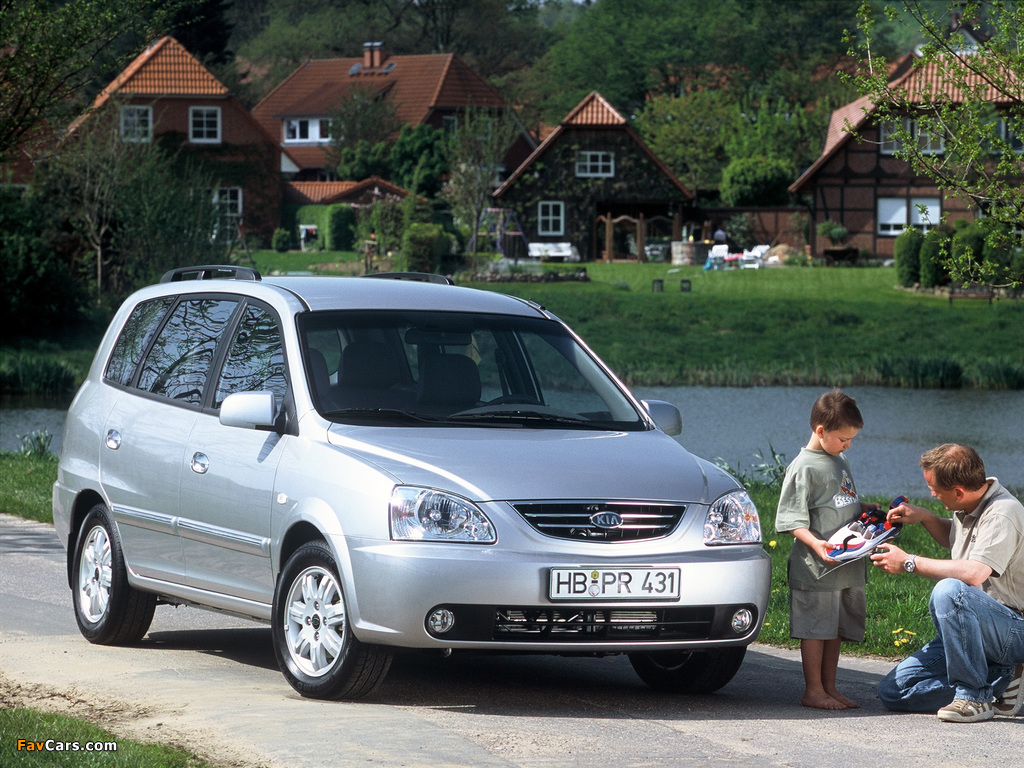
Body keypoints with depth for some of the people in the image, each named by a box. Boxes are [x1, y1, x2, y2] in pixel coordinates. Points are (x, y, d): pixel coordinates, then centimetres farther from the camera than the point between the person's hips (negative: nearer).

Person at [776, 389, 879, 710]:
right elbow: (793, 520, -14)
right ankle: (813, 691, 3)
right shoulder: (803, 467, -10)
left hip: (849, 566, 8)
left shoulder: (840, 461, 16)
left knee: (837, 628, 12)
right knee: (816, 628, -3)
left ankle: (829, 687, 19)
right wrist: (816, 543, -27)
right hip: (816, 568, -8)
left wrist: (868, 509, 14)